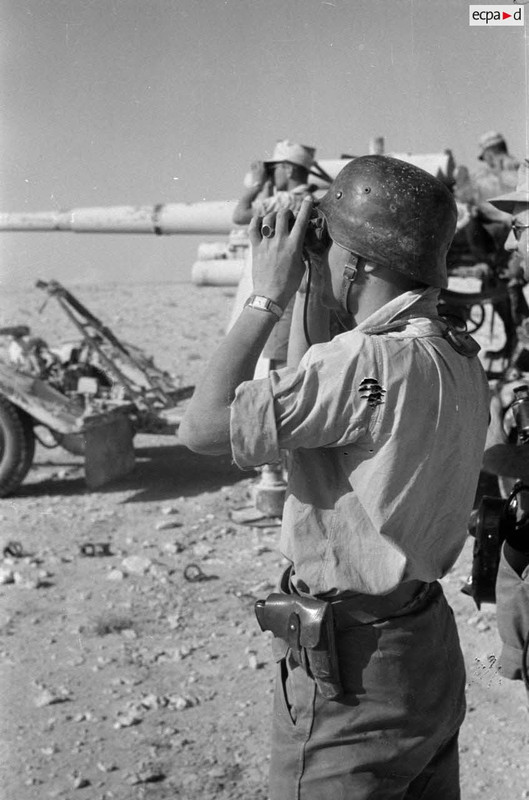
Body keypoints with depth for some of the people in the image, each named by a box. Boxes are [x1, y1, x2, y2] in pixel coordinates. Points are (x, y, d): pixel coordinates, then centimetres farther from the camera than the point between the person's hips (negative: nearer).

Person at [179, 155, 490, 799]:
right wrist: (313, 299, 7)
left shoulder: (372, 361, -27)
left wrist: (268, 297, -18)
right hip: (431, 646, 9)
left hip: (351, 677, -9)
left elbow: (202, 425, -26)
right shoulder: (460, 358, 2)